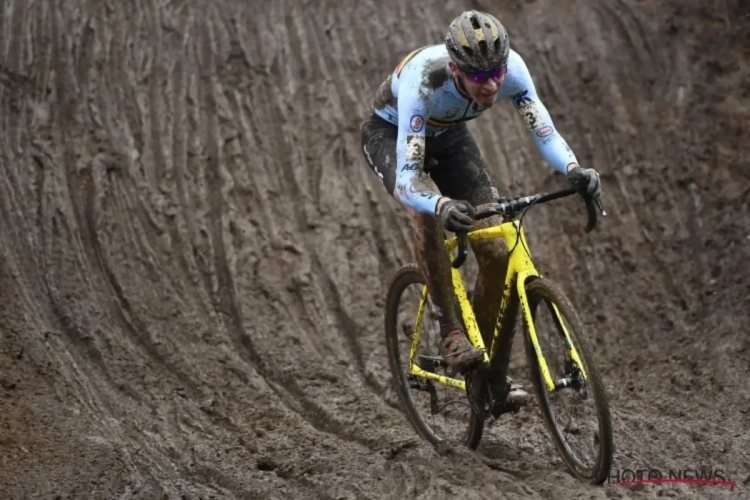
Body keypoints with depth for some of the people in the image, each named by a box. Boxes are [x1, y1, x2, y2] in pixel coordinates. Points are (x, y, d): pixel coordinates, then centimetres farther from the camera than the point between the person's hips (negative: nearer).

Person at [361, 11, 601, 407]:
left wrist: (573, 169, -49)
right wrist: (442, 206, -67)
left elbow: (544, 132, -28)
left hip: (448, 135, 5)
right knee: (429, 213, -37)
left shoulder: (510, 67, -31)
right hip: (390, 132, -4)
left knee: (496, 252, -7)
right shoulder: (424, 80, -43)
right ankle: (451, 334, -22)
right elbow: (406, 181, -47)